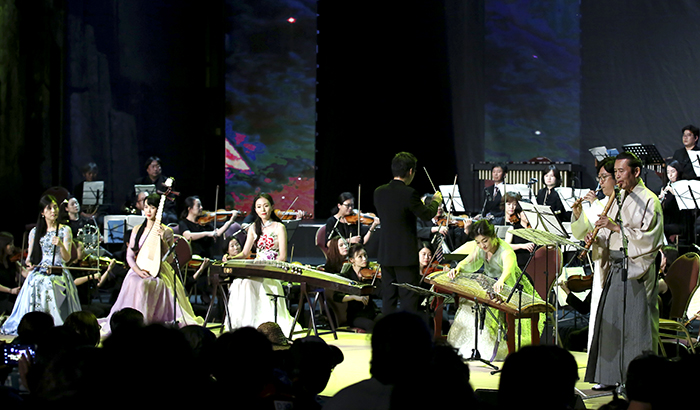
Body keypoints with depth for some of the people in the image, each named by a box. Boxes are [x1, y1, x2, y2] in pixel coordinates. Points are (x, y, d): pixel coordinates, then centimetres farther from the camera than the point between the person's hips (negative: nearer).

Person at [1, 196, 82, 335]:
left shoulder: (65, 230, 6)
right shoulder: (35, 232, 13)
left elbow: (67, 258, -2)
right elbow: (30, 255, 16)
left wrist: (61, 244, -22)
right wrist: (29, 263, -7)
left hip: (58, 275, -2)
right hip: (38, 274, 2)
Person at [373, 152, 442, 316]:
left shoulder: (379, 192, 2)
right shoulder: (409, 193, -17)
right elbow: (427, 214, -7)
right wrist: (436, 201, 14)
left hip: (385, 254, 6)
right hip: (406, 254, -6)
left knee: (388, 298, 13)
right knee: (409, 298, 1)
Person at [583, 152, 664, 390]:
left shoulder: (649, 201, -6)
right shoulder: (618, 201, 17)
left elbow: (648, 238, -16)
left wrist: (617, 227, -19)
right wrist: (597, 240, -3)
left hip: (638, 270, -7)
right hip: (616, 268, 8)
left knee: (636, 324, -6)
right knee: (611, 323, 7)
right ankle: (613, 375, 14)